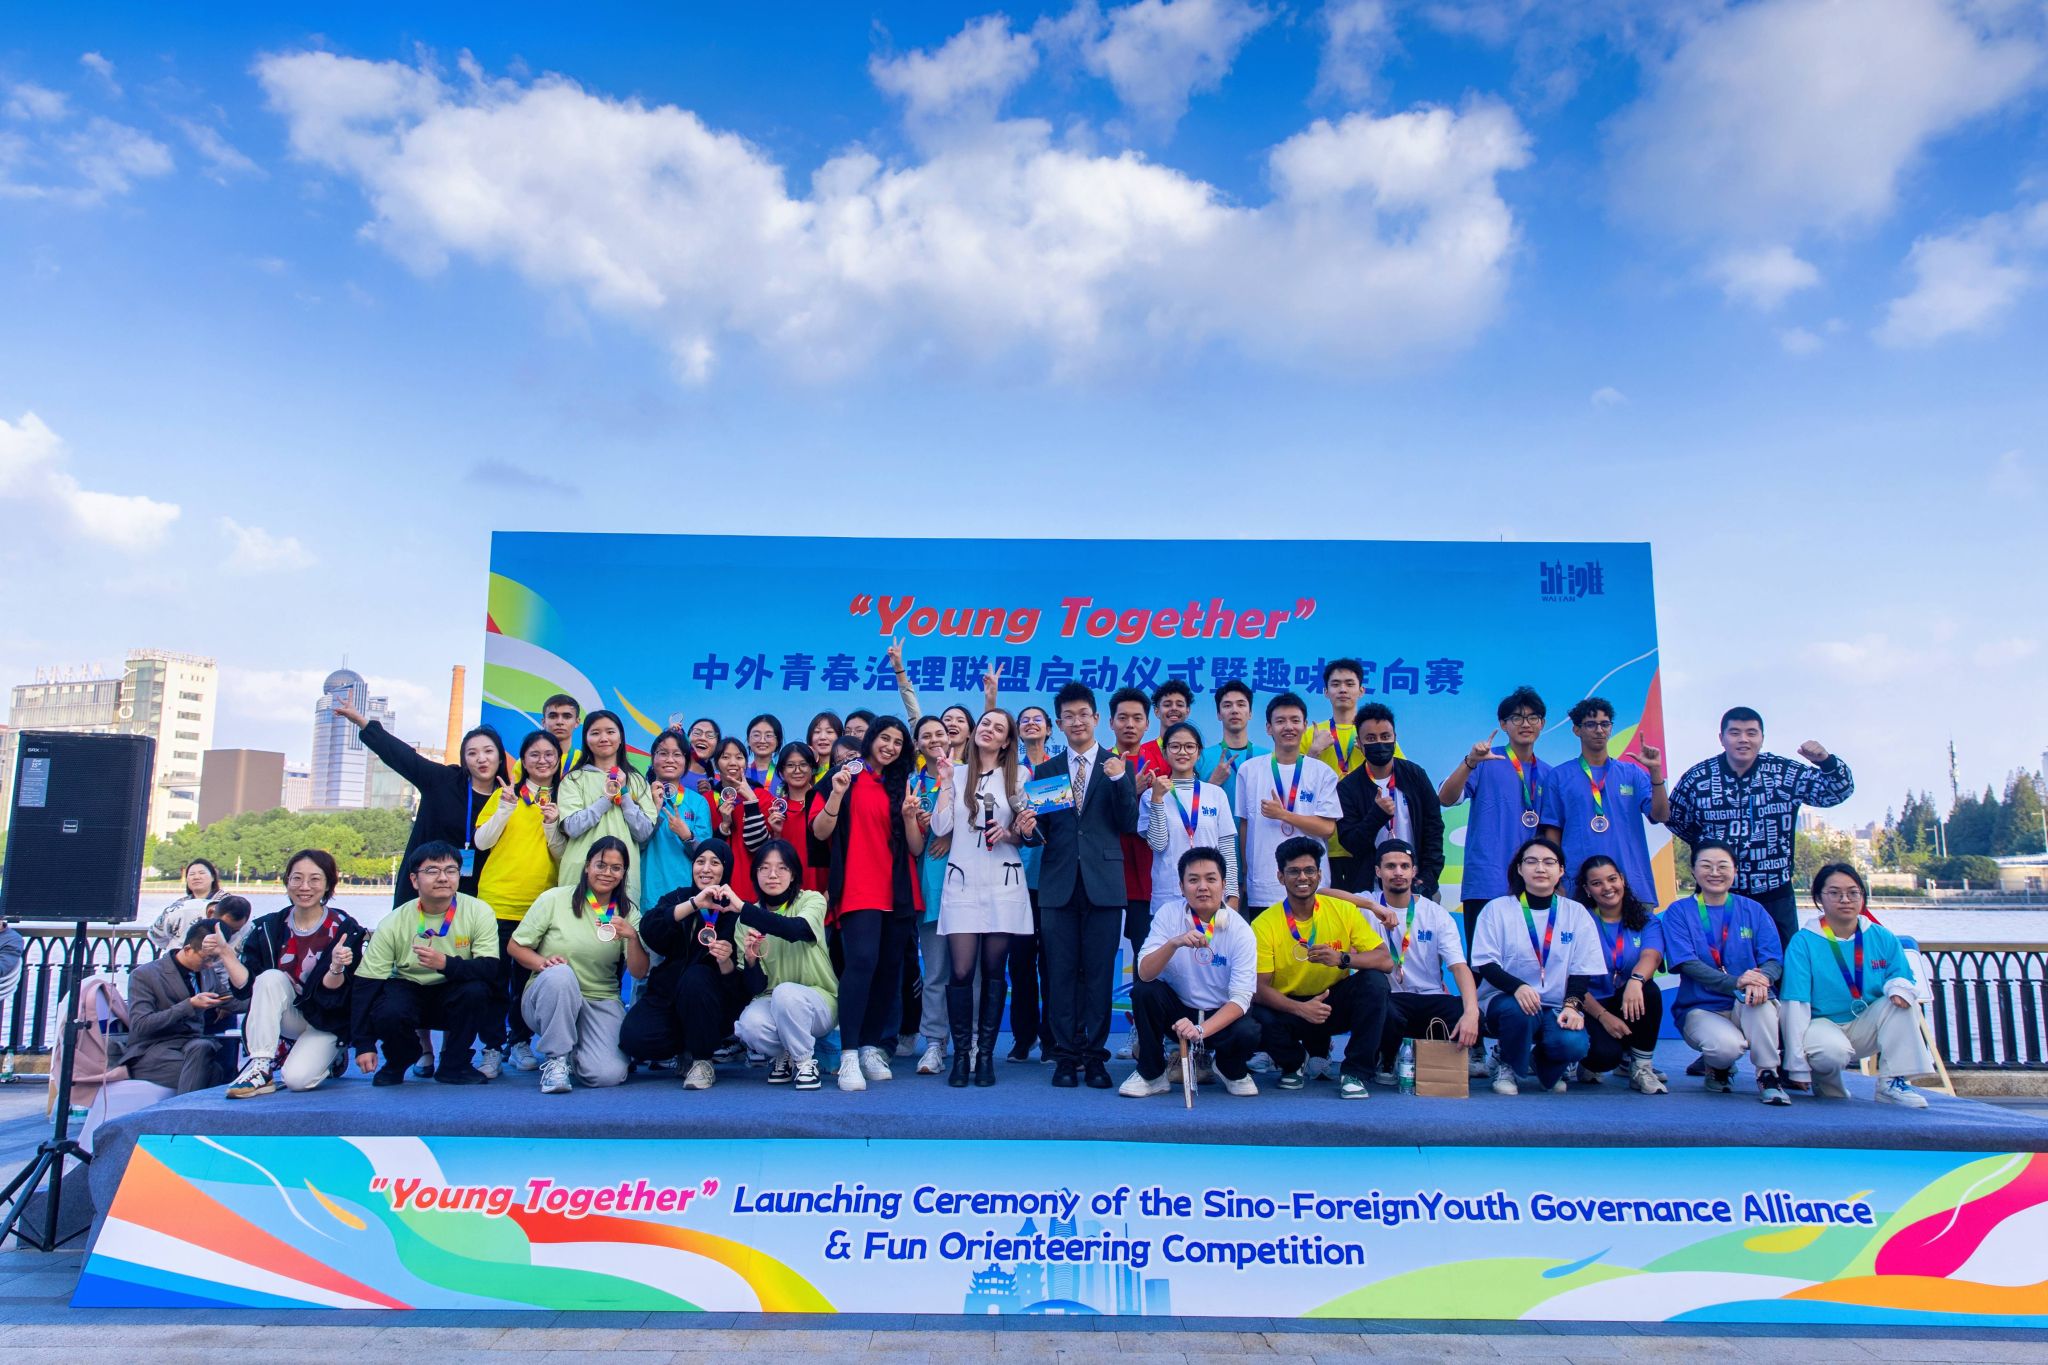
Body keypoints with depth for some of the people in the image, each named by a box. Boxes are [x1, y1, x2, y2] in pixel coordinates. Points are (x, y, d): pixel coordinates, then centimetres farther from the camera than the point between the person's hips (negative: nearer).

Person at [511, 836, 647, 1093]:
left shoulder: (628, 912, 4)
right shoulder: (554, 899, -2)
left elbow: (639, 973, -2)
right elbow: (514, 946, 1)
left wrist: (633, 936, -21)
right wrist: (542, 963, -20)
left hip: (602, 1003, 2)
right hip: (548, 996, -1)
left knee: (609, 1074, -24)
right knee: (560, 973, -37)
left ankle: (575, 1049, 12)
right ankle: (556, 1058, -17)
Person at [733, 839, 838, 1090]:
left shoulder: (812, 900, -6)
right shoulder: (747, 921, 2)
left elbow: (796, 929, -32)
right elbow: (756, 987, -3)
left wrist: (741, 908, -38)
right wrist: (750, 959, -25)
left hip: (817, 1000, -2)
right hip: (771, 1001, 2)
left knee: (785, 992, -35)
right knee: (750, 1024, -32)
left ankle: (805, 1061, -9)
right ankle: (782, 1056, 3)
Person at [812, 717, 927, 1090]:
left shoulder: (901, 785, 14)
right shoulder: (846, 777, 5)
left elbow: (917, 849, 9)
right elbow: (820, 832, -3)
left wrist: (909, 815, -9)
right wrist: (837, 794, -16)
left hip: (898, 892, 5)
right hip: (858, 889, -4)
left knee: (889, 968, 4)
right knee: (862, 961, -20)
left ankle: (872, 1048, 15)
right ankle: (849, 1056, -18)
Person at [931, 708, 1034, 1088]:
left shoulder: (1016, 778, 9)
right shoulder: (956, 774, 10)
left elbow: (1023, 835, 12)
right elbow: (940, 827, 1)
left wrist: (1016, 832, -9)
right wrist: (946, 782, -1)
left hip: (1004, 884, 0)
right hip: (962, 882, 0)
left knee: (994, 971, 2)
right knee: (960, 971, -8)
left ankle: (985, 1053, 11)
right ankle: (961, 1054, 4)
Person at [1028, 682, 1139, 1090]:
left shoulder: (1117, 768, 7)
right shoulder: (1046, 770, 12)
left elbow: (1128, 824, -1)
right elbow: (1040, 830, 8)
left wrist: (1120, 781, -14)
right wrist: (1031, 827, -14)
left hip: (1103, 883, -1)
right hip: (1059, 883, 1)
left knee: (1099, 973, 2)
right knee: (1060, 973, 3)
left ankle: (1094, 1055, 11)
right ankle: (1065, 1055, 11)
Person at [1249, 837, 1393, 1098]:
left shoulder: (1344, 910, -8)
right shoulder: (1264, 924, -13)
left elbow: (1386, 961, -14)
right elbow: (1259, 988, -17)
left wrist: (1342, 958, -33)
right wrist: (1300, 1008, -35)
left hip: (1336, 1003, 1)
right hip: (1289, 1007, -1)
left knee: (1375, 982, -27)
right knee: (1257, 1017, -32)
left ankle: (1354, 1072, -10)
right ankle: (1294, 1062, 5)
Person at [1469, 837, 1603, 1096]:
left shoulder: (1576, 913, 7)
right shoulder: (1496, 909, 0)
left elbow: (1582, 971, 4)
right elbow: (1485, 964, -6)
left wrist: (1572, 1005, -16)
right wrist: (1517, 987, -26)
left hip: (1556, 1007, 2)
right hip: (1505, 998, -2)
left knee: (1573, 1044, -30)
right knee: (1517, 1009, -37)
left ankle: (1540, 1065, 10)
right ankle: (1506, 1064, -3)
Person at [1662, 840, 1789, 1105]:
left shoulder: (1753, 911, 8)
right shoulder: (1678, 912, 2)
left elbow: (1774, 960, -3)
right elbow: (1687, 964, -11)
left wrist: (1762, 978, -28)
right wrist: (1734, 982, -28)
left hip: (1750, 1010, 1)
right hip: (1701, 1009, -1)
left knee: (1757, 991, -34)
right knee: (1727, 1045, -33)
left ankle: (1768, 1074, -18)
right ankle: (1718, 1068, 5)